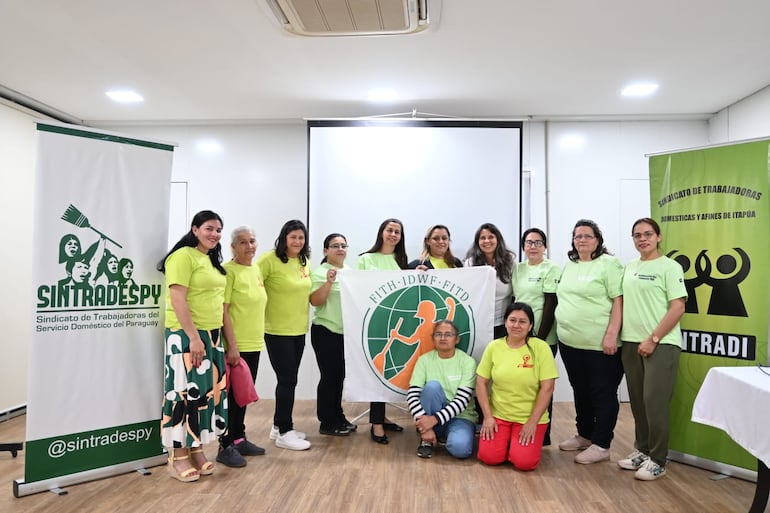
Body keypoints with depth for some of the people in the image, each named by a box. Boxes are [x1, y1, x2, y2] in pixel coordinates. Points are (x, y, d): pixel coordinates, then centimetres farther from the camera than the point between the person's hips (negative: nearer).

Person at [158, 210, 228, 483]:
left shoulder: (212, 260, 15)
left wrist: (213, 337, 18)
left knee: (205, 392, 11)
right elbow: (177, 299, -18)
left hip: (211, 335, 9)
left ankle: (196, 449, 23)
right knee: (185, 392, -2)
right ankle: (177, 455, 11)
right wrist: (194, 337, -21)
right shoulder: (184, 256, -11)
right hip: (186, 336, -8)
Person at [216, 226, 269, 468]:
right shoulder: (228, 270, -13)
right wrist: (232, 345, -21)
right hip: (235, 345, -8)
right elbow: (223, 310, -17)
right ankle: (226, 446, 12)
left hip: (254, 343, 8)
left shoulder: (257, 269, 11)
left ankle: (239, 439, 28)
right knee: (232, 395, 1)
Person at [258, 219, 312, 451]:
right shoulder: (270, 260, -14)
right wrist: (262, 309, -18)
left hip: (299, 329, 7)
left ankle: (279, 425, 29)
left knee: (288, 379, 15)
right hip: (277, 330, -7)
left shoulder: (305, 262, 8)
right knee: (288, 379, -3)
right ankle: (284, 432, 9)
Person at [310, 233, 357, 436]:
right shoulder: (320, 272, -9)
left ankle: (338, 417, 27)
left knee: (340, 376, 15)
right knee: (330, 376, -1)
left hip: (347, 332, 7)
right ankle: (327, 423, 11)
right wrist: (329, 282, -28)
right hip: (326, 332, -7)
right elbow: (315, 301, -18)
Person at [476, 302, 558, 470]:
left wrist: (532, 422, -12)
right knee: (489, 457, -11)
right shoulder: (493, 346, -4)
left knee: (524, 462, -15)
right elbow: (481, 383, 0)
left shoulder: (541, 348, -12)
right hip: (498, 415, 2)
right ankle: (506, 441, 21)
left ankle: (529, 437, 17)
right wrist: (487, 416, -6)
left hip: (530, 418, -2)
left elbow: (547, 388, -11)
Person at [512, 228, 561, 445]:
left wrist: (540, 338, -15)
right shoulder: (517, 269, 11)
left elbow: (550, 306, -11)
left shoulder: (551, 270, -6)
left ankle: (542, 435, 15)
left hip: (543, 337, -5)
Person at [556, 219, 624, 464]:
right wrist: (561, 328, 16)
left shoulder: (609, 264, -8)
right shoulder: (569, 266, 14)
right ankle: (584, 435, 32)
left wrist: (611, 335, -21)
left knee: (602, 394, 3)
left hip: (600, 344, -7)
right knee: (580, 391, 18)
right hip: (570, 342, 7)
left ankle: (601, 445, 13)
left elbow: (619, 301, -14)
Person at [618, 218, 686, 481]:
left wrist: (653, 339, -15)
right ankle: (642, 450, 26)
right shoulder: (629, 267, 13)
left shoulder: (670, 267, -5)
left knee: (654, 402, -3)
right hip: (631, 343, 6)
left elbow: (678, 308, -11)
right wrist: (618, 335, 7)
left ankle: (657, 460, 10)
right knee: (638, 402, 12)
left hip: (661, 344, -6)